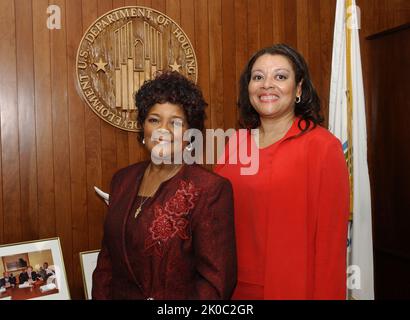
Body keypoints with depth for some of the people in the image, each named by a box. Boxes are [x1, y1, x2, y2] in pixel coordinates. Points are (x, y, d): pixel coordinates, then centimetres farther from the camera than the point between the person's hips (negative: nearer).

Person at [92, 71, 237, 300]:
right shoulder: (123, 179, -2)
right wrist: (100, 295, -6)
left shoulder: (211, 189, -20)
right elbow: (108, 257, 4)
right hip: (119, 294, 5)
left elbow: (216, 281, -20)